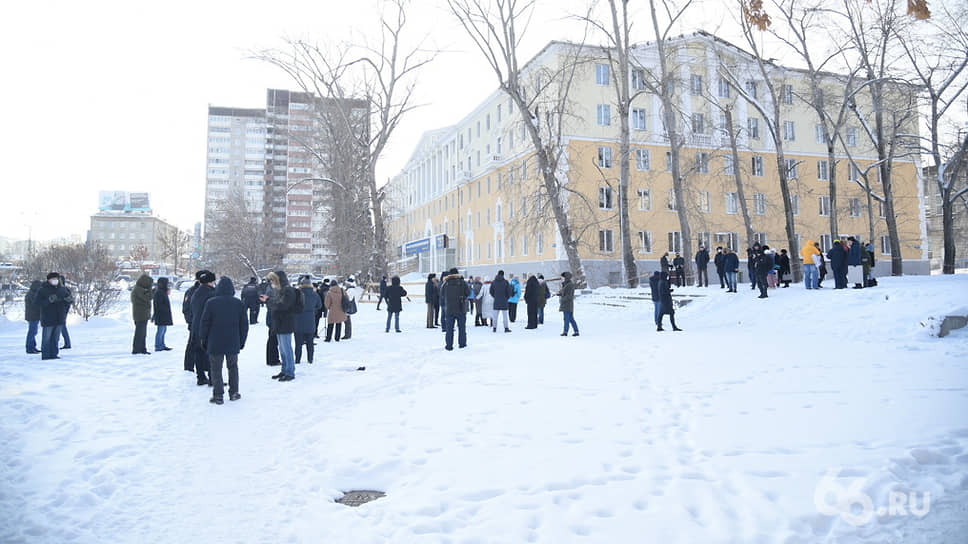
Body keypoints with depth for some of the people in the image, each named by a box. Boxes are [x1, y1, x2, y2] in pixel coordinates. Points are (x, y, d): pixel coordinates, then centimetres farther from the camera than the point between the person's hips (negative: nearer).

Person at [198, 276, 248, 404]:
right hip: (233, 344, 2)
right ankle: (233, 393, 19)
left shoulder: (211, 303, -8)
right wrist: (242, 341, 14)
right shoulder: (240, 304, -1)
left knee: (216, 369, 5)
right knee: (233, 367, 15)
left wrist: (203, 339, 8)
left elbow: (204, 323, -4)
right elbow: (244, 325, 4)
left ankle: (218, 395, 5)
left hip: (215, 344, -2)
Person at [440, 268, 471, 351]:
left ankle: (449, 345, 4)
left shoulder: (445, 284, -2)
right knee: (462, 327, 12)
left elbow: (442, 295, 6)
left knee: (449, 328, 5)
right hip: (461, 309, 0)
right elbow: (468, 293, 2)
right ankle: (462, 343, 17)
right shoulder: (462, 282, -4)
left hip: (449, 309, 0)